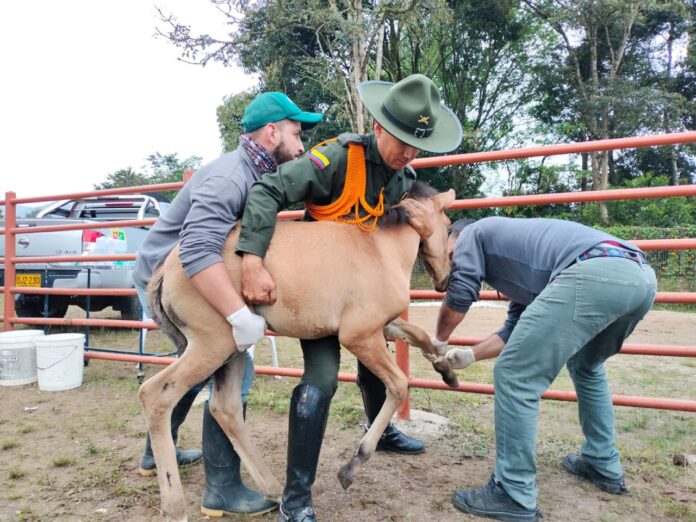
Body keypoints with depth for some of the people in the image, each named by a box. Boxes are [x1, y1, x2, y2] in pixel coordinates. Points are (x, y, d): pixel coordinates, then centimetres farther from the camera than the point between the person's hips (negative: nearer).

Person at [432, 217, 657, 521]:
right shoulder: (515, 262, 38)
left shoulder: (473, 233, 18)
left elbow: (459, 297, 10)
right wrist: (471, 354, 41)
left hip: (593, 274, -10)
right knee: (586, 367, 33)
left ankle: (514, 496, 6)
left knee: (515, 377, -2)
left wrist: (439, 341, 26)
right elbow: (518, 327, 36)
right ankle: (604, 466, 40)